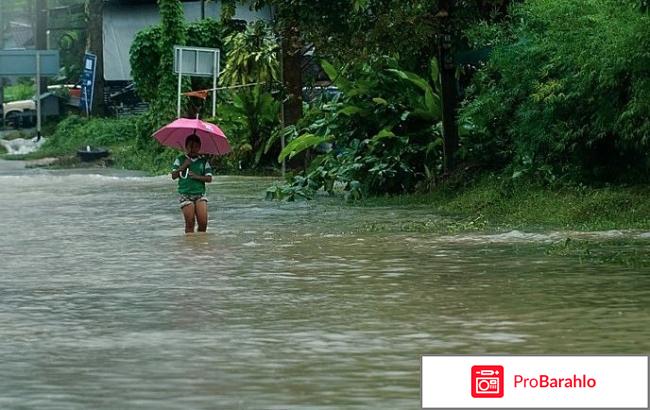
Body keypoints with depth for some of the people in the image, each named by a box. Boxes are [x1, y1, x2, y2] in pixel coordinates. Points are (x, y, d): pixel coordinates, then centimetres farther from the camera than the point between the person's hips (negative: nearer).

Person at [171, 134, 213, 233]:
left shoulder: (203, 161, 8)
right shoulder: (180, 159, 6)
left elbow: (209, 178, 3)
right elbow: (173, 176, 0)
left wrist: (197, 177, -12)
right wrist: (183, 167, -13)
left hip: (200, 194, 1)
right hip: (185, 195, -1)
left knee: (203, 222, -10)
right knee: (190, 223, -4)